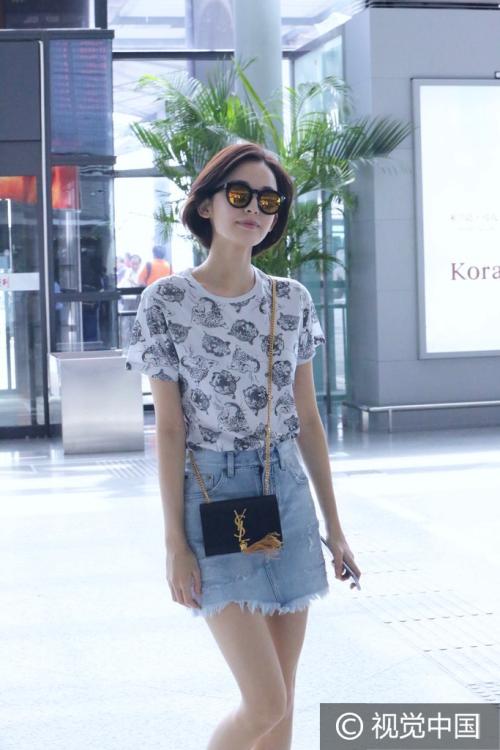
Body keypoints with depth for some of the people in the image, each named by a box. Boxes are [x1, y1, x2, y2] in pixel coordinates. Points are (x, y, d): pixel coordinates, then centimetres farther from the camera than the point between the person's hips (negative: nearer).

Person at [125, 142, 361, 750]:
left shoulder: (292, 300, 5)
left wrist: (334, 524, 10)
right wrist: (175, 542, -9)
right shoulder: (166, 301, -7)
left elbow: (307, 419, 9)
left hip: (287, 496, 5)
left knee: (282, 700, 9)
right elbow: (169, 428, -7)